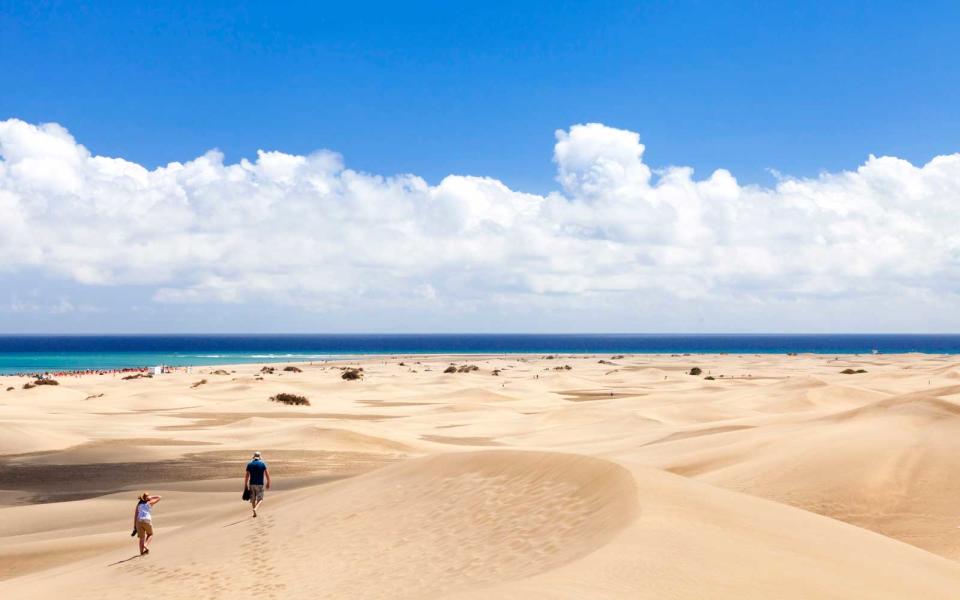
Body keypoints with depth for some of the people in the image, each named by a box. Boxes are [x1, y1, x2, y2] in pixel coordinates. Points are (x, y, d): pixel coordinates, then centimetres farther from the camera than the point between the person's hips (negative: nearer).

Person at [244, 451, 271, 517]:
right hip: (260, 484, -2)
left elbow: (247, 476, -3)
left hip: (251, 484, 2)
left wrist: (245, 485, 2)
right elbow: (267, 474, -3)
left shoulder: (249, 464, 1)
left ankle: (254, 512, 15)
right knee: (260, 499, 4)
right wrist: (268, 483, 6)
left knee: (253, 499, 14)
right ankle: (255, 509, -21)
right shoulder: (263, 464, -2)